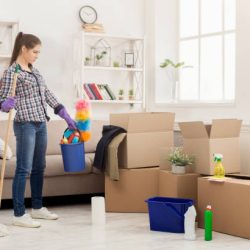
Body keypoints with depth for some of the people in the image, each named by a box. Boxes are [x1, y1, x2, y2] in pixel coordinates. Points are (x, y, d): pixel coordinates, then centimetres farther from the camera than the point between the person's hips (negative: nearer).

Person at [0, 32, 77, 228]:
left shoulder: (34, 71, 14)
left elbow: (47, 94, 17)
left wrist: (66, 115, 14)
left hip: (41, 124, 8)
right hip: (25, 125, -8)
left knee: (39, 167, 13)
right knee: (24, 169, -6)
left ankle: (37, 207, 24)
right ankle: (19, 215, 0)